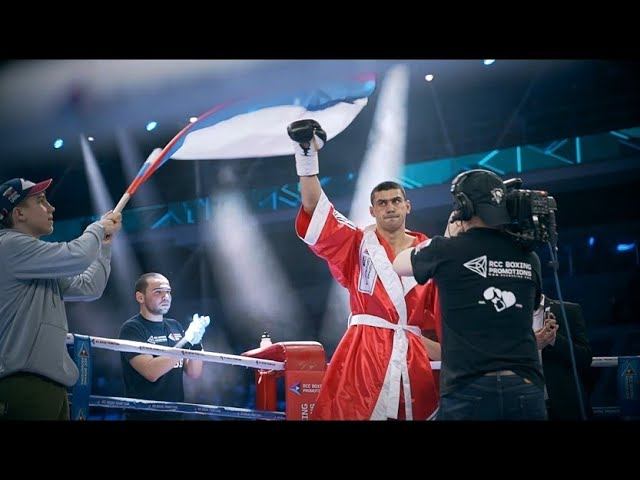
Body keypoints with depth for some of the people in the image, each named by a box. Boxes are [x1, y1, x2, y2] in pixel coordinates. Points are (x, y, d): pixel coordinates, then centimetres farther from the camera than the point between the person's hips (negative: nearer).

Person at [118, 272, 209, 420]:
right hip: (143, 415, -6)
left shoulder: (175, 326, 7)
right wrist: (186, 341, -22)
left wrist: (196, 343, -12)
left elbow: (194, 373, 5)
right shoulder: (131, 329, -10)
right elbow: (151, 372, -23)